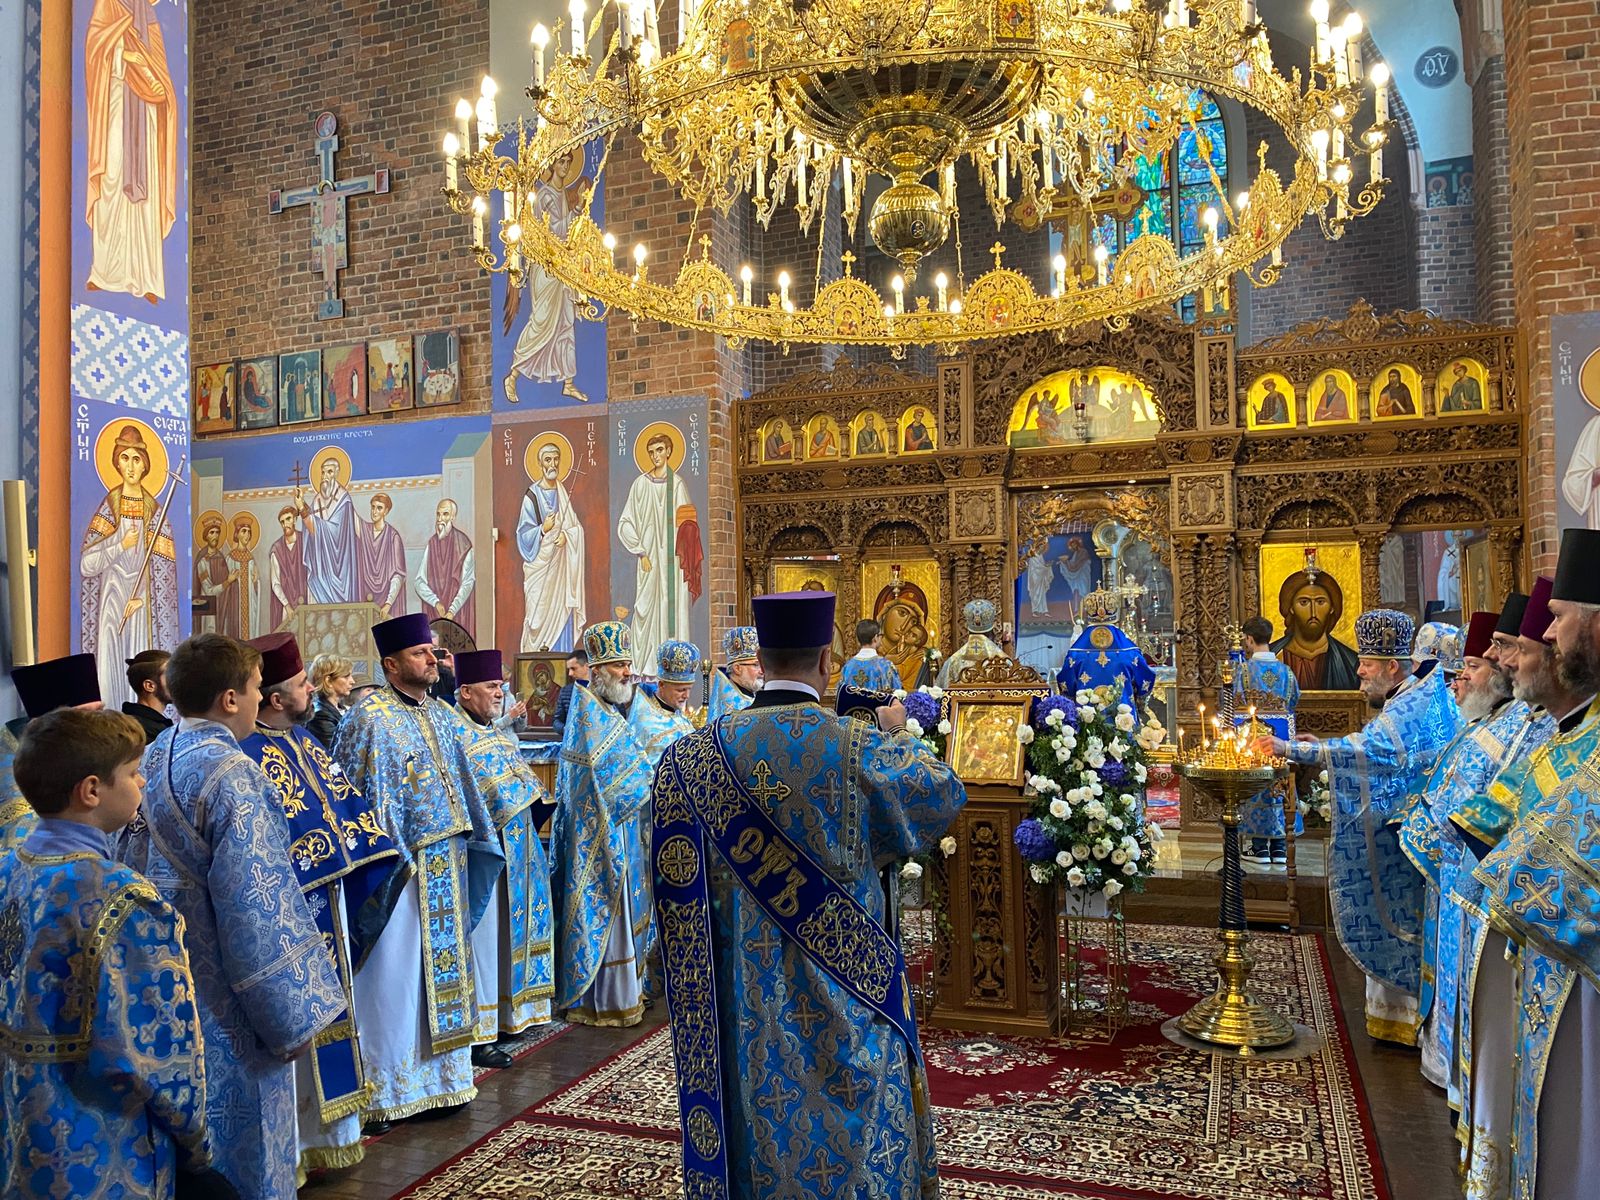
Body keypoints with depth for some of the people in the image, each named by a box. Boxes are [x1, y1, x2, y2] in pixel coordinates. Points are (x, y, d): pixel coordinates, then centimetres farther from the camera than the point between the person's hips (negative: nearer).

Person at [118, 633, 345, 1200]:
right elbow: (256, 907, -22)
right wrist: (296, 1015, -15)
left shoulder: (151, 760, 3)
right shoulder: (232, 775, -22)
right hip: (225, 1002, -8)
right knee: (243, 1151, 8)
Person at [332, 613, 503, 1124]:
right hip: (398, 865, -7)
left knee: (444, 964, 13)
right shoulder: (369, 718, -12)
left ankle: (439, 1076, 26)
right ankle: (381, 1089, 15)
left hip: (447, 861, 7)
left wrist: (477, 843, 17)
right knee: (393, 971, 1)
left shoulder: (443, 714, 11)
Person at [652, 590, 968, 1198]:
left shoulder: (692, 756, -10)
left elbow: (675, 884, -1)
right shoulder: (864, 749, -17)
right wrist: (900, 735, 17)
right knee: (857, 1136, 16)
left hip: (746, 1003, 2)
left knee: (761, 1119, 19)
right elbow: (946, 794, 2)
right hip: (846, 996, -2)